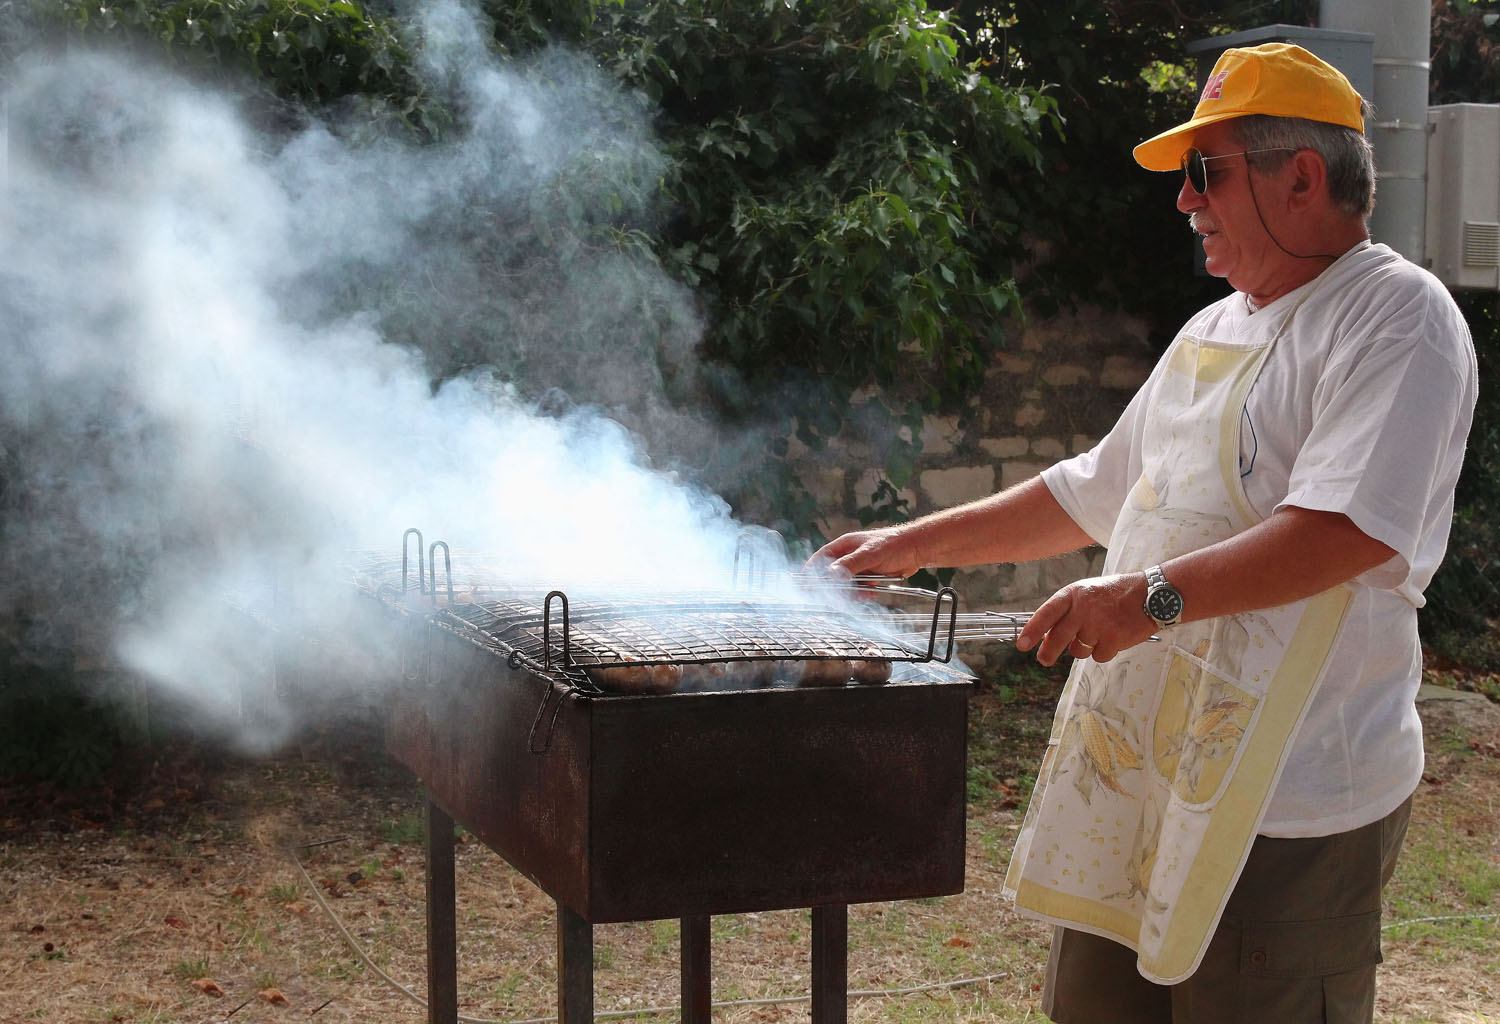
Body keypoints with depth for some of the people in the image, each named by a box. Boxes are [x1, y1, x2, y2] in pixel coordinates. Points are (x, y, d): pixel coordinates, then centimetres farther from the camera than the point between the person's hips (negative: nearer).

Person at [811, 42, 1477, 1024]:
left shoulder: (1396, 316, -9)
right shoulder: (1214, 333, 19)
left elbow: (1353, 528, -23)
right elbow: (1094, 492, 28)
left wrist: (1155, 596, -29)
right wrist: (915, 544, 27)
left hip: (1288, 803, -8)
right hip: (1140, 780, 9)